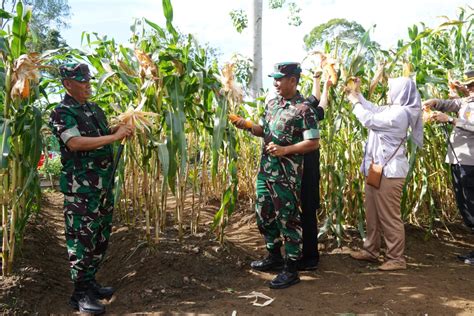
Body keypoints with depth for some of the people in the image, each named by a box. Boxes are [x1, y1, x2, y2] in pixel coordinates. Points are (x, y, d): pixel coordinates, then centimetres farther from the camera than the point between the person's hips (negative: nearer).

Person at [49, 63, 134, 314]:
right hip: (80, 189, -8)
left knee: (101, 238, 15)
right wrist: (115, 136, -23)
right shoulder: (61, 113, -10)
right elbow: (75, 143, -24)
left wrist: (120, 128, 3)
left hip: (104, 185, 8)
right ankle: (80, 294, 13)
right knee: (82, 241, 0)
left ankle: (90, 282, 30)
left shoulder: (95, 109, 14)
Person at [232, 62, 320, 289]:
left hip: (287, 174, -8)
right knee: (264, 215, 17)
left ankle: (291, 269, 14)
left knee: (288, 219, 1)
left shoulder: (303, 109, -13)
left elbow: (313, 142, -15)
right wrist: (247, 126, 0)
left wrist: (285, 150, -22)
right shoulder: (271, 103, 10)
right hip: (266, 169, 8)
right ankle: (274, 257, 35)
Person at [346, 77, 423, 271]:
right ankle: (371, 250, 28)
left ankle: (397, 259, 10)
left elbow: (369, 120, -17)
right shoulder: (392, 110, 13)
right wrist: (357, 94, 22)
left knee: (389, 217, -2)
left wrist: (355, 102, -2)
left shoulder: (399, 113, -18)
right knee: (372, 214, 17)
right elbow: (373, 110, 27)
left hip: (388, 172, -10)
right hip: (377, 170, 10)